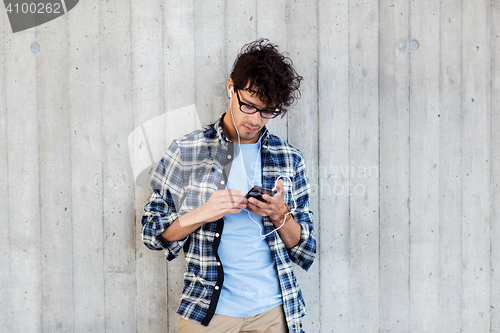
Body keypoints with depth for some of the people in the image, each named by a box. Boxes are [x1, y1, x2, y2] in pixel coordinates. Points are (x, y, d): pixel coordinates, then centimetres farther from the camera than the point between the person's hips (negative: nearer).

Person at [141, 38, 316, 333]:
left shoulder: (290, 160, 4)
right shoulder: (186, 151, -1)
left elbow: (305, 253, 6)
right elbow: (152, 232, 1)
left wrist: (280, 215, -13)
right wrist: (201, 214, -16)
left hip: (273, 309, 2)